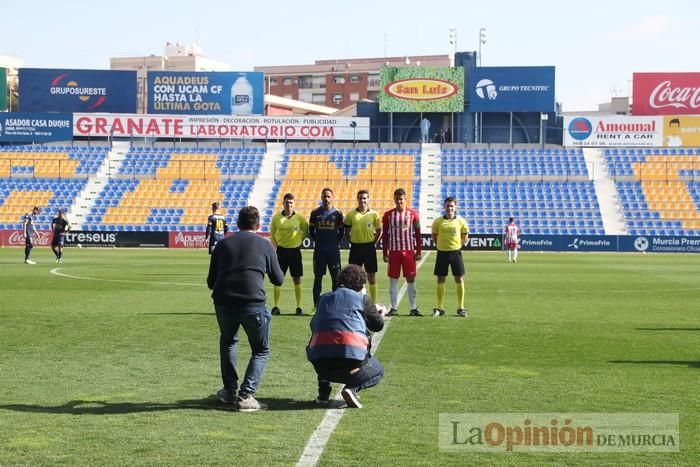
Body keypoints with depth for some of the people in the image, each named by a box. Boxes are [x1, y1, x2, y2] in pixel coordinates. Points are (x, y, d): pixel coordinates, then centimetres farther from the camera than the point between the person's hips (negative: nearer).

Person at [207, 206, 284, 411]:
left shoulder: (223, 244, 18)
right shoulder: (264, 244, 12)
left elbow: (211, 282, 19)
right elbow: (278, 280, 18)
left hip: (223, 301, 3)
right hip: (253, 302, -3)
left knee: (228, 342, 30)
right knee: (261, 351, 15)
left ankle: (229, 391, 30)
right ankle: (246, 395, 0)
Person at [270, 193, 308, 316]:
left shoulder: (299, 218, -5)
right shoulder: (276, 217, -3)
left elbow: (306, 230, 10)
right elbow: (272, 233, 11)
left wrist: (299, 240, 4)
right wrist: (276, 245, 7)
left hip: (295, 250, -1)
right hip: (281, 250, 1)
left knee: (297, 279, 2)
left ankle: (299, 307, 9)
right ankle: (276, 306, 9)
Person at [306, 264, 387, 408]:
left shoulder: (324, 299, 20)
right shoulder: (362, 299, 9)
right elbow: (378, 325, 19)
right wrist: (380, 313, 45)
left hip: (321, 364, 4)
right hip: (351, 357, -4)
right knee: (378, 372, 26)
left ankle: (323, 391, 19)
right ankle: (353, 387, -6)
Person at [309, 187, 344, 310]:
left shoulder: (337, 213, 2)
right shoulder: (315, 213, 2)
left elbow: (341, 232, 9)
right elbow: (311, 230, 10)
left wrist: (336, 242, 3)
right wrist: (317, 241, 5)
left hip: (333, 250, 0)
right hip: (319, 250, 0)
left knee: (336, 277, 1)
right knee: (318, 277, 4)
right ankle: (316, 305, 9)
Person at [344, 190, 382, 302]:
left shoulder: (374, 214, 0)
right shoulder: (351, 215, 1)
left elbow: (379, 231, 9)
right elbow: (347, 231, 10)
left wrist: (373, 243, 1)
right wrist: (352, 242, 1)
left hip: (369, 247, 0)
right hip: (355, 248, 1)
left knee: (371, 276, 4)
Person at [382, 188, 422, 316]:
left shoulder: (413, 214, 2)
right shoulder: (388, 215, 3)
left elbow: (417, 234, 5)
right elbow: (385, 235, 6)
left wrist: (418, 252, -1)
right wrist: (385, 253, 2)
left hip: (409, 251, 0)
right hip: (393, 251, 1)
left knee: (411, 279, 3)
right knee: (393, 279, 2)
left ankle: (413, 308, 8)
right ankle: (394, 308, 8)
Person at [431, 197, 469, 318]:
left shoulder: (461, 221, -1)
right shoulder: (438, 221, -2)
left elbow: (465, 235, 11)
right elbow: (434, 236, 10)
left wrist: (458, 245, 2)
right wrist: (439, 245, 3)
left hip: (455, 252, 0)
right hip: (442, 253, 0)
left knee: (459, 280, 1)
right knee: (440, 280, 4)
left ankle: (461, 308, 9)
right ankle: (440, 308, 12)